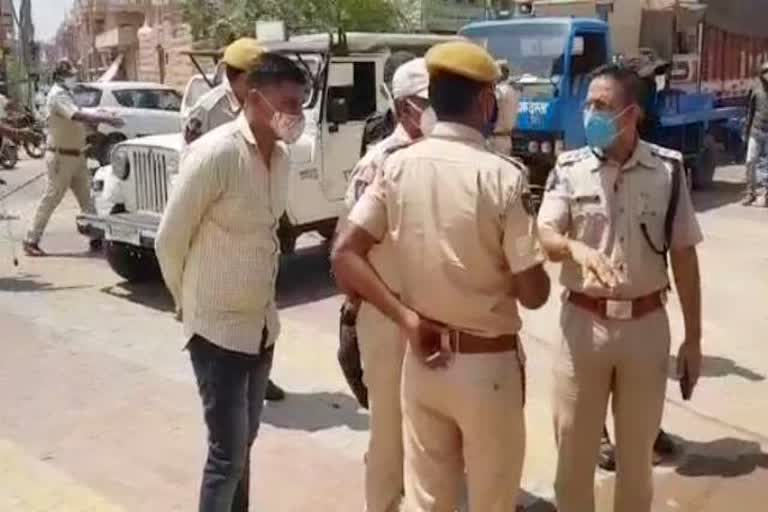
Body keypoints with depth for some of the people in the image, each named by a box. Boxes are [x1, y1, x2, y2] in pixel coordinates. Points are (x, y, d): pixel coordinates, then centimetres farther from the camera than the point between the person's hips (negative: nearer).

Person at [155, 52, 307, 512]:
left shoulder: (281, 156, 3)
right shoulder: (215, 154, -20)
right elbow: (169, 240, -12)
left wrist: (262, 298, 16)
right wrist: (189, 303, 1)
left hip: (263, 324, 7)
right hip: (218, 327, -7)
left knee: (244, 441, 19)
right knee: (228, 453, 0)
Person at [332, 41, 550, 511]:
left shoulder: (397, 167, -4)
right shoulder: (503, 176, -17)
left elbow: (345, 255, -7)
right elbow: (534, 293, -14)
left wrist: (407, 318, -8)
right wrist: (527, 263, 6)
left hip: (423, 360, 4)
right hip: (489, 365, -4)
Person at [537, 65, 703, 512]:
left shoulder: (668, 169, -3)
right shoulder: (569, 169, -4)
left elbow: (684, 256, 1)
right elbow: (544, 236, -14)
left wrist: (693, 337, 3)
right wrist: (576, 248, -38)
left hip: (647, 325, 0)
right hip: (583, 322, 0)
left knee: (638, 450, 17)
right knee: (574, 447, 11)